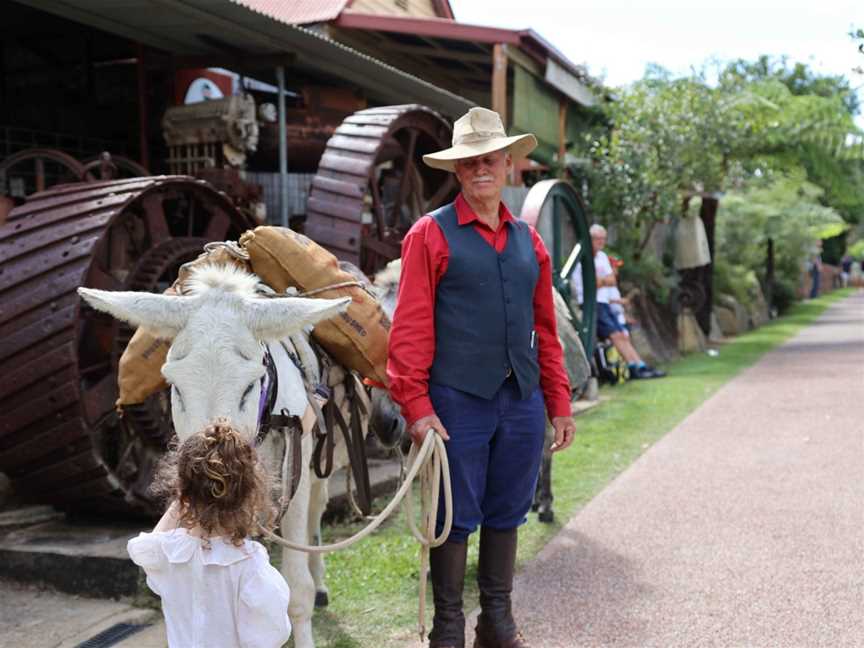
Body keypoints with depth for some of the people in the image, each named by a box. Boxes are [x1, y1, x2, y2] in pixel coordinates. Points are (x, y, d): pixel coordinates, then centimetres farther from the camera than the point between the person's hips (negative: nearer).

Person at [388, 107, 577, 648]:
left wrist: (559, 404, 12)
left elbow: (546, 330, 14)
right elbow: (411, 329, -8)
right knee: (455, 517, 5)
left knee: (506, 515, 14)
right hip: (458, 400, -5)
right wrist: (416, 406, -14)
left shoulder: (528, 240, 12)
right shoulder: (431, 234, -3)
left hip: (522, 400, 5)